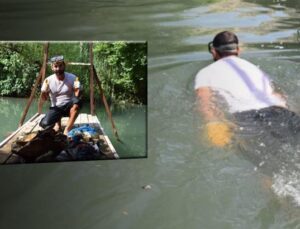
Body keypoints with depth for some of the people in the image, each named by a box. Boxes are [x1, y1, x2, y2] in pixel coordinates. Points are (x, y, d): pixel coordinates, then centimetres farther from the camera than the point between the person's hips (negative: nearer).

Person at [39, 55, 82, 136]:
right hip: (56, 107, 1)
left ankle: (67, 130, -28)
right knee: (44, 124, -26)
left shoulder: (72, 78, -11)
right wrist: (43, 92, -28)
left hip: (68, 106, -1)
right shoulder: (48, 80, -8)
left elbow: (77, 95, -17)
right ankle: (58, 122, 9)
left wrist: (77, 89, -39)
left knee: (76, 102, -37)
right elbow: (43, 99, -6)